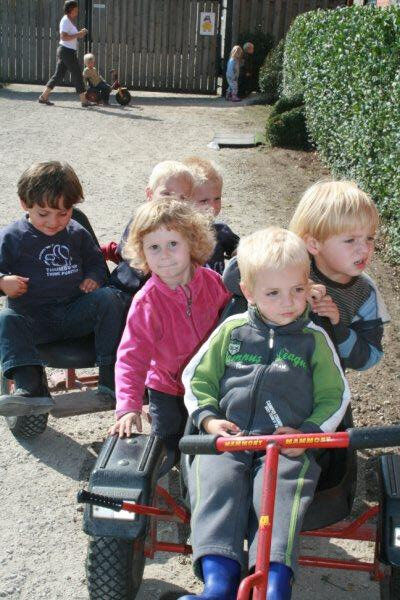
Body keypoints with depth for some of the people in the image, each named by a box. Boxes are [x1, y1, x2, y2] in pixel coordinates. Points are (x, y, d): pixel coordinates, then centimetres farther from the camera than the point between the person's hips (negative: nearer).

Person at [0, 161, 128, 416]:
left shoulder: (77, 233, 12)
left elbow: (96, 260, 25)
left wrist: (94, 278, 2)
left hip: (76, 313, 2)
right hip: (33, 317, -2)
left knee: (110, 298, -22)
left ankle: (111, 375, -24)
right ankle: (31, 388, -46)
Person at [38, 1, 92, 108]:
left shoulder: (70, 21, 17)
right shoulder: (65, 21, -13)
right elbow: (63, 37, -22)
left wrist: (79, 34, 10)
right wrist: (78, 34, -19)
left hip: (64, 51, 10)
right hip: (67, 51, -10)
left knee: (58, 75, 10)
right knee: (77, 76, -4)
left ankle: (43, 97, 9)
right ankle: (84, 101, 1)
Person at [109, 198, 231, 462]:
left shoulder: (213, 282, -17)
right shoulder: (145, 303, -27)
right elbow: (132, 357, -27)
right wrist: (128, 407, -36)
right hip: (168, 389, -2)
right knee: (167, 449, 8)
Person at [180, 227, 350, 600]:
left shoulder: (314, 340, 10)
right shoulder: (232, 330, 12)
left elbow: (334, 396, 12)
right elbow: (196, 377, 16)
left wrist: (309, 433, -4)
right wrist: (208, 417, -1)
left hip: (290, 445, -1)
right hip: (227, 437, 1)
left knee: (278, 487, -29)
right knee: (214, 480, -26)